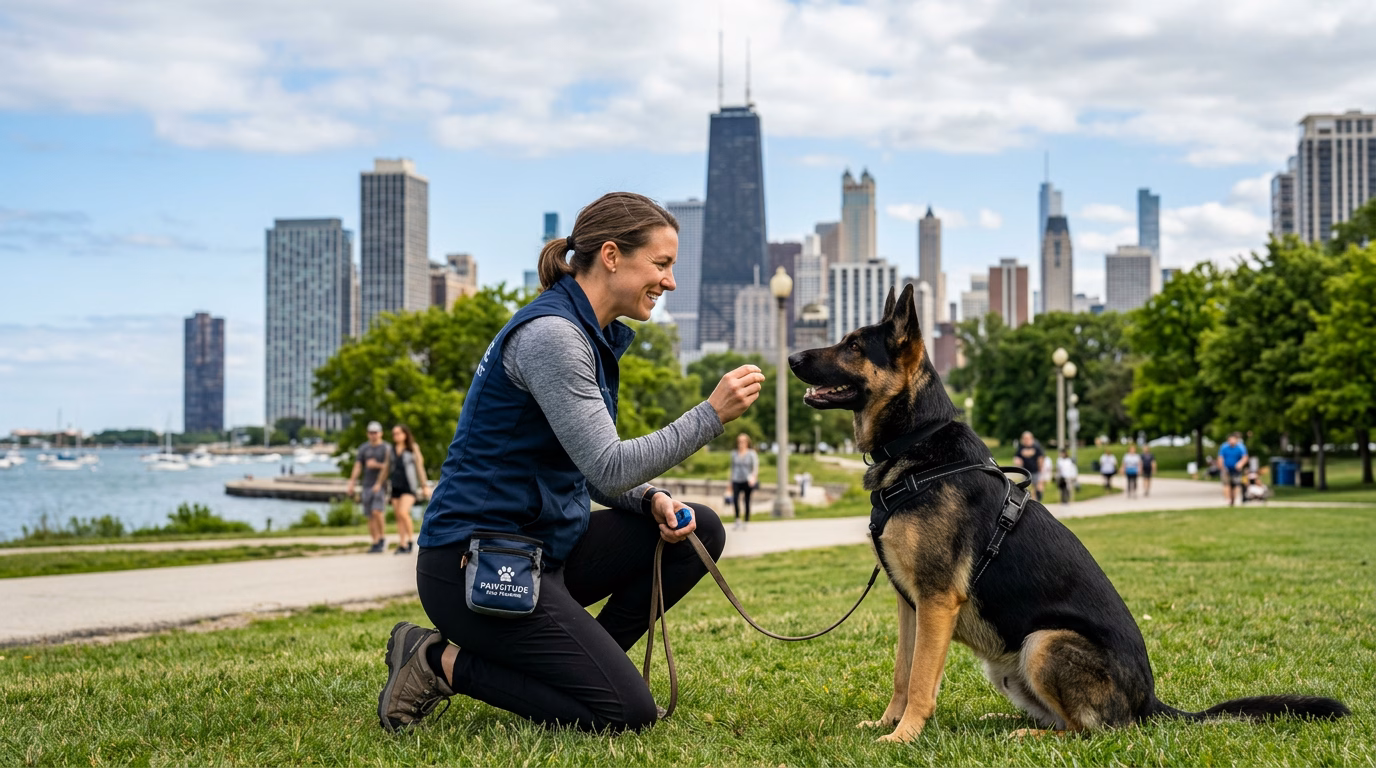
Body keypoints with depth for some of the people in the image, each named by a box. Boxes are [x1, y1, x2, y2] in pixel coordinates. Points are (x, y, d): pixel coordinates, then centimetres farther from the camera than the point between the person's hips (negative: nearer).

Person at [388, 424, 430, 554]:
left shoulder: (413, 448, 1)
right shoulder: (391, 450, 11)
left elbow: (420, 467, 3)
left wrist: (425, 486, 1)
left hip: (409, 486, -5)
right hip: (396, 487, 5)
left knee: (403, 512, -21)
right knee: (399, 517, 2)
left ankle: (409, 540, -6)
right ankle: (403, 545, 6)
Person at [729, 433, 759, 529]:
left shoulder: (752, 454, 0)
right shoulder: (734, 454, 11)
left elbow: (756, 467, -7)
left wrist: (753, 476, -26)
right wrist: (731, 482, 19)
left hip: (747, 481, -2)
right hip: (736, 480, 2)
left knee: (747, 501, 3)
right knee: (735, 499, -19)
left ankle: (747, 521, 14)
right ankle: (737, 519, -9)